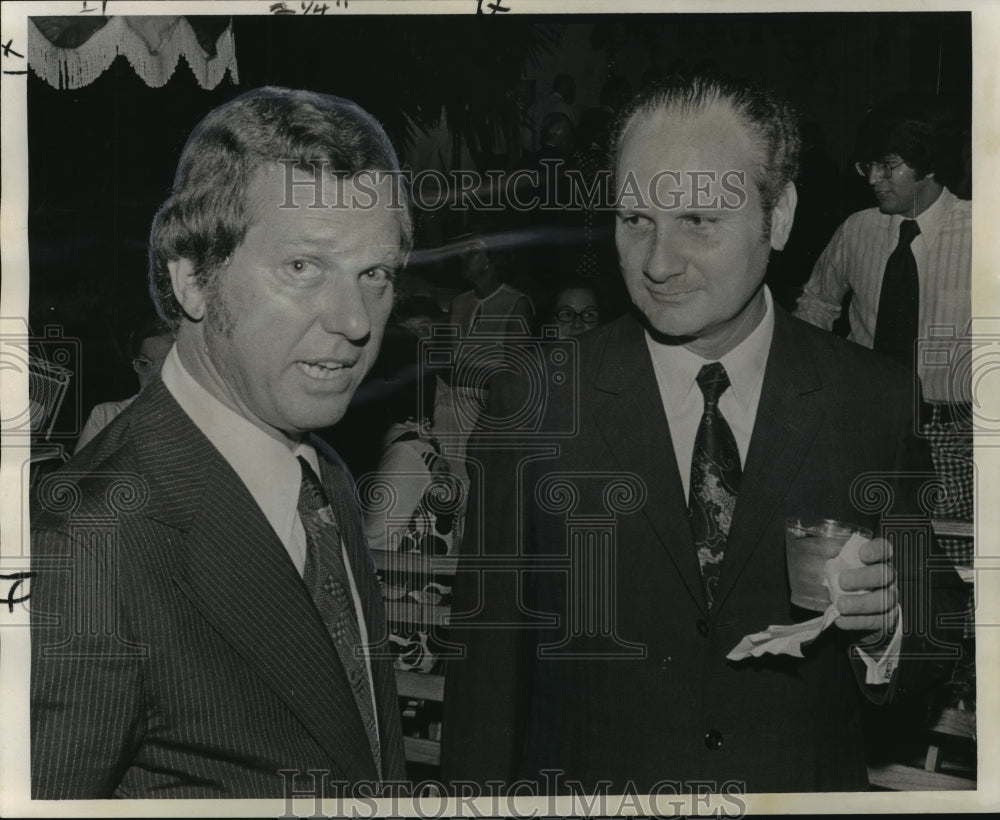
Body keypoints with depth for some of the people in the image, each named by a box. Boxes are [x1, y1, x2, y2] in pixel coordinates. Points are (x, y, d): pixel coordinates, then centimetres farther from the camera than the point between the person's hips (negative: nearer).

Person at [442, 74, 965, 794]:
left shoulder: (879, 401, -10)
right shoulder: (533, 407, -13)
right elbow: (486, 670, -9)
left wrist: (884, 625, -21)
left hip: (809, 783, 1)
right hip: (586, 783, 0)